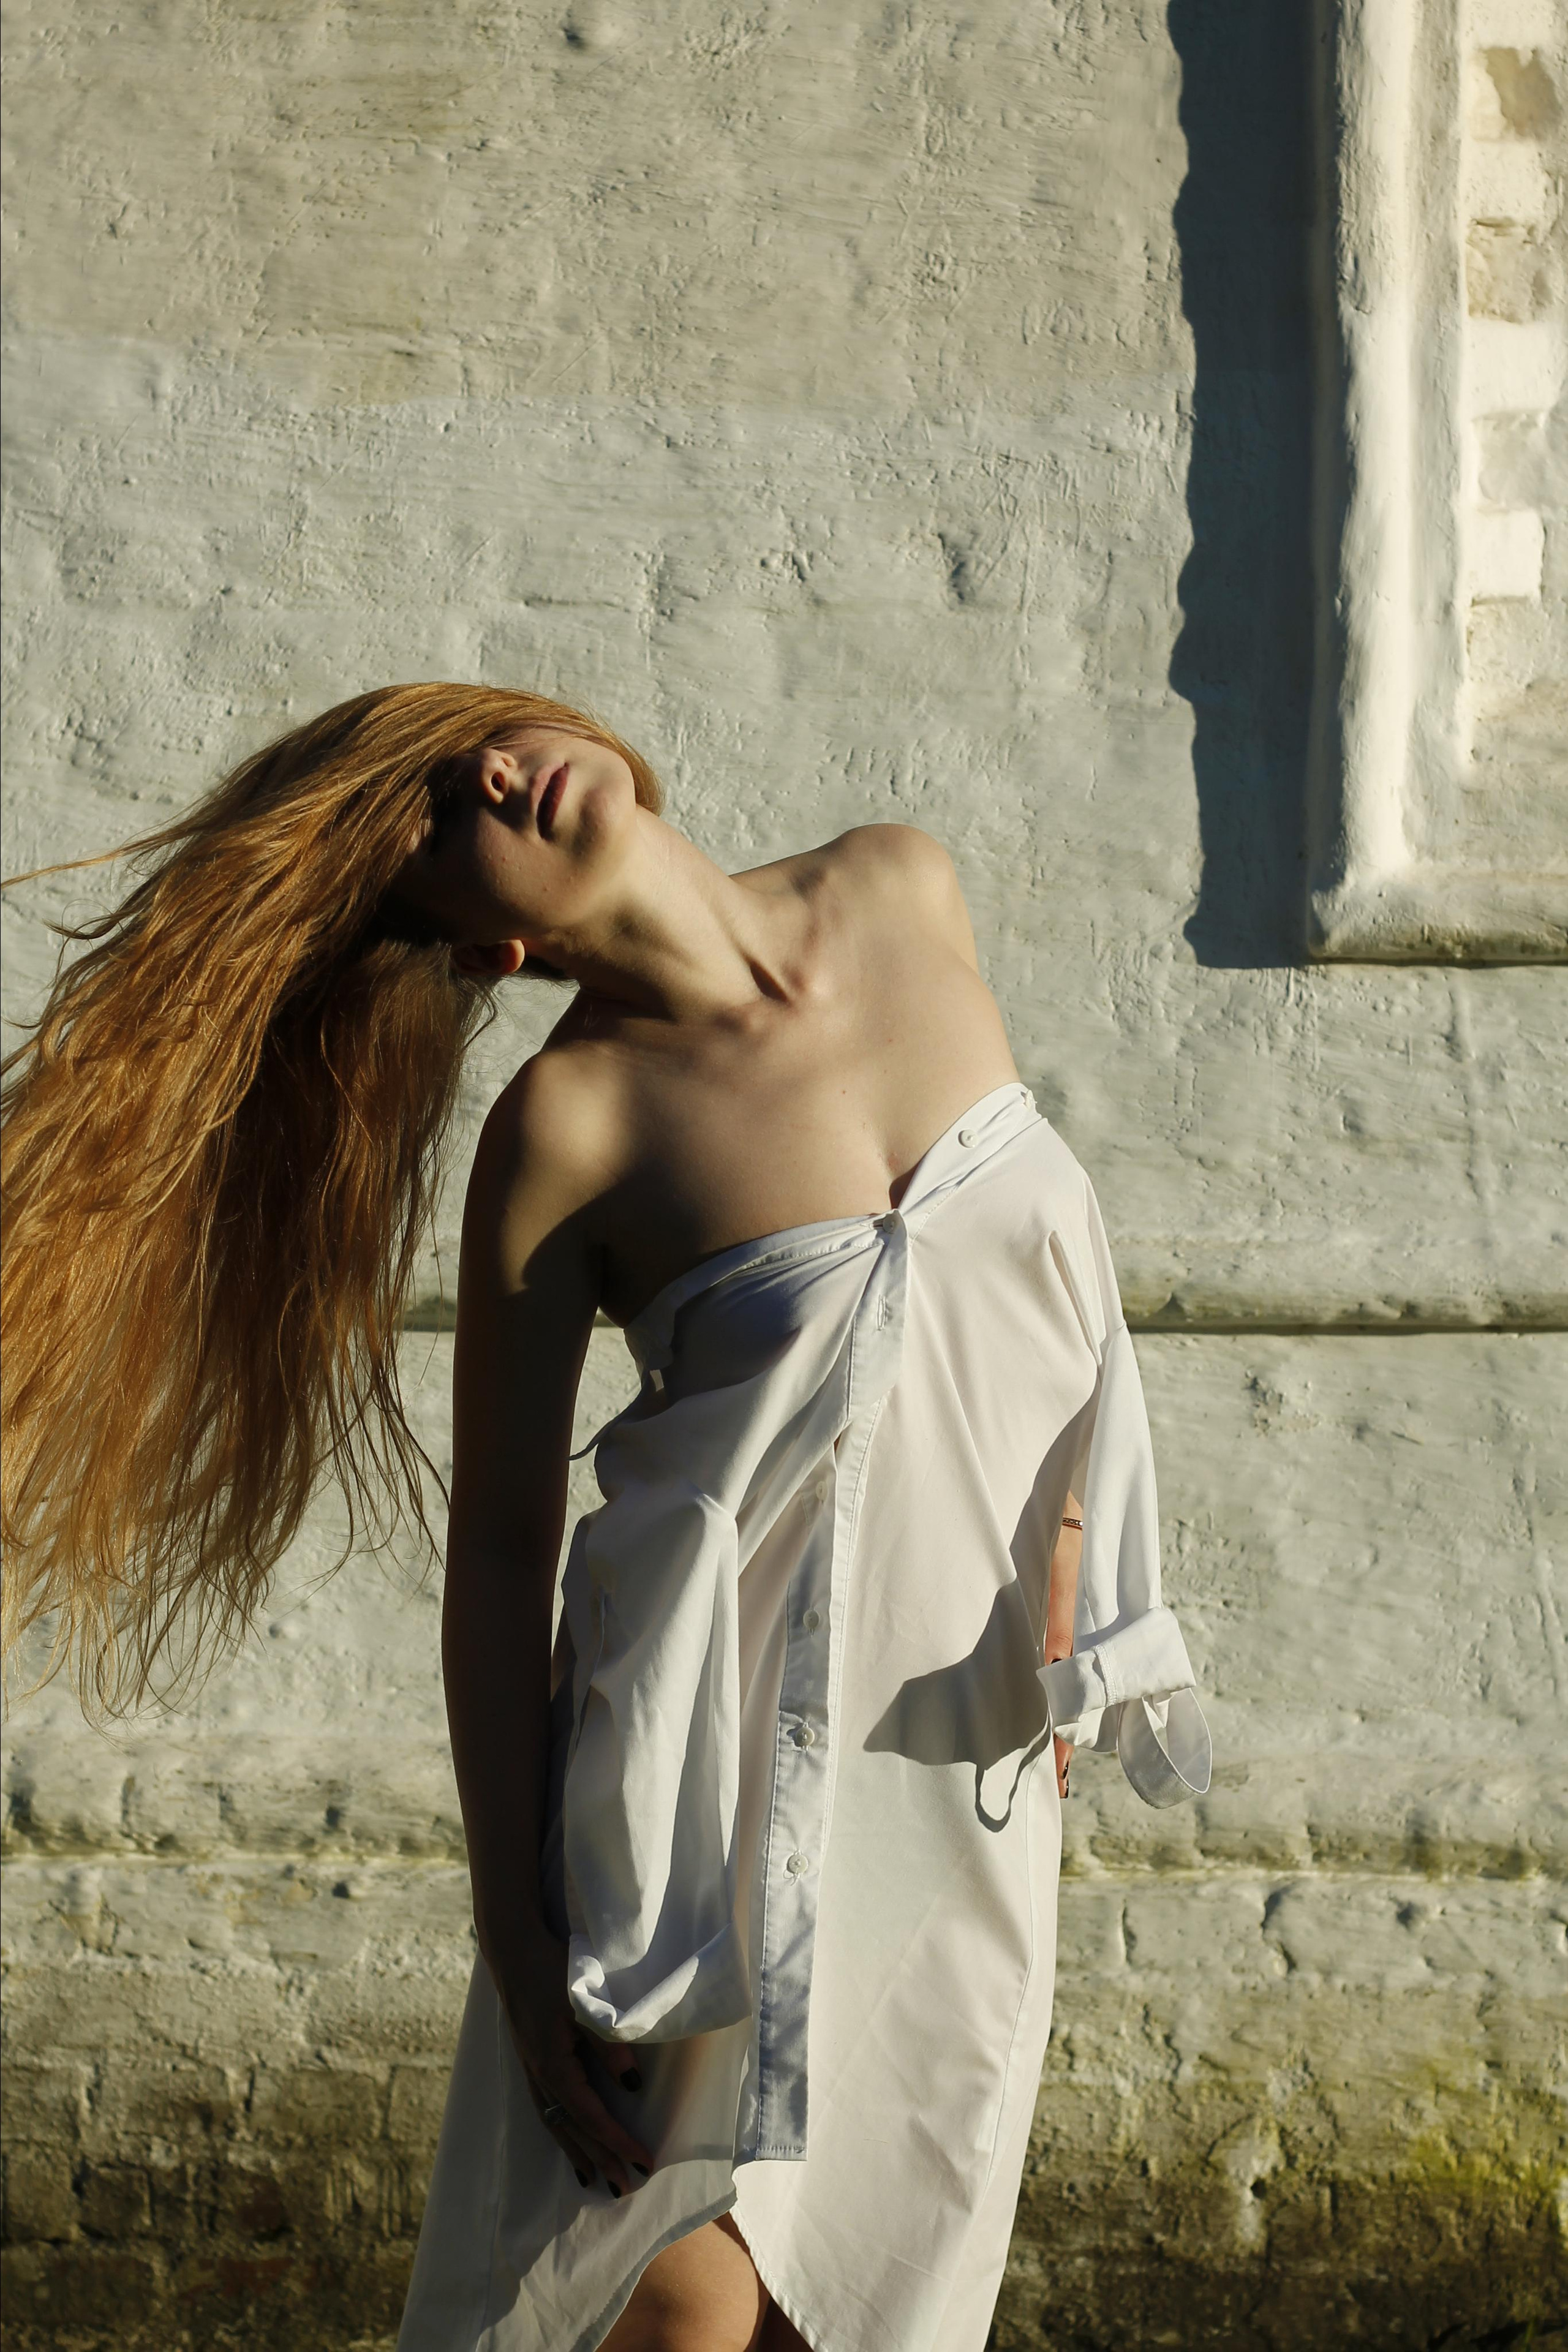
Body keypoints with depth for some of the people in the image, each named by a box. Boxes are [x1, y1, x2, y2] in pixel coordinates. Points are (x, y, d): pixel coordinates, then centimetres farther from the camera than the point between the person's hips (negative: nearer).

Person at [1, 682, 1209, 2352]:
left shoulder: (909, 895, 0)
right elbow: (499, 1545, -8)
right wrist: (516, 1944, -11)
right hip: (728, 1737, -4)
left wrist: (1060, 1631, 12)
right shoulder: (567, 1125, -13)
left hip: (970, 1748, 4)